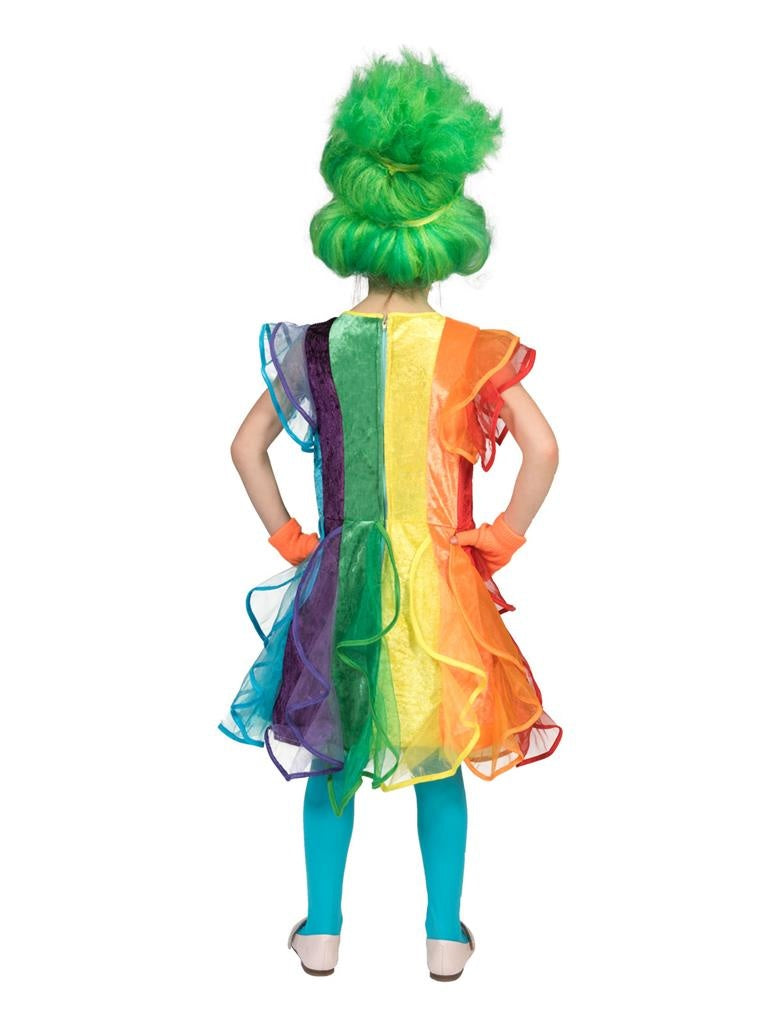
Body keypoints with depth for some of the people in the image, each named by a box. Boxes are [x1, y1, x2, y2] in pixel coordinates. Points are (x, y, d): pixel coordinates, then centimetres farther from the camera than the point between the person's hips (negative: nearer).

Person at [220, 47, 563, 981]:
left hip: (339, 577, 1)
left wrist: (291, 541, 7)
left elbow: (247, 447, -1)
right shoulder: (472, 351, -9)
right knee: (439, 760, 15)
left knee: (331, 756, 16)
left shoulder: (316, 345, -4)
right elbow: (542, 451, -14)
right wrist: (499, 544, -3)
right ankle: (444, 934, 24)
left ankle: (322, 930, 26)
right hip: (441, 583, -1)